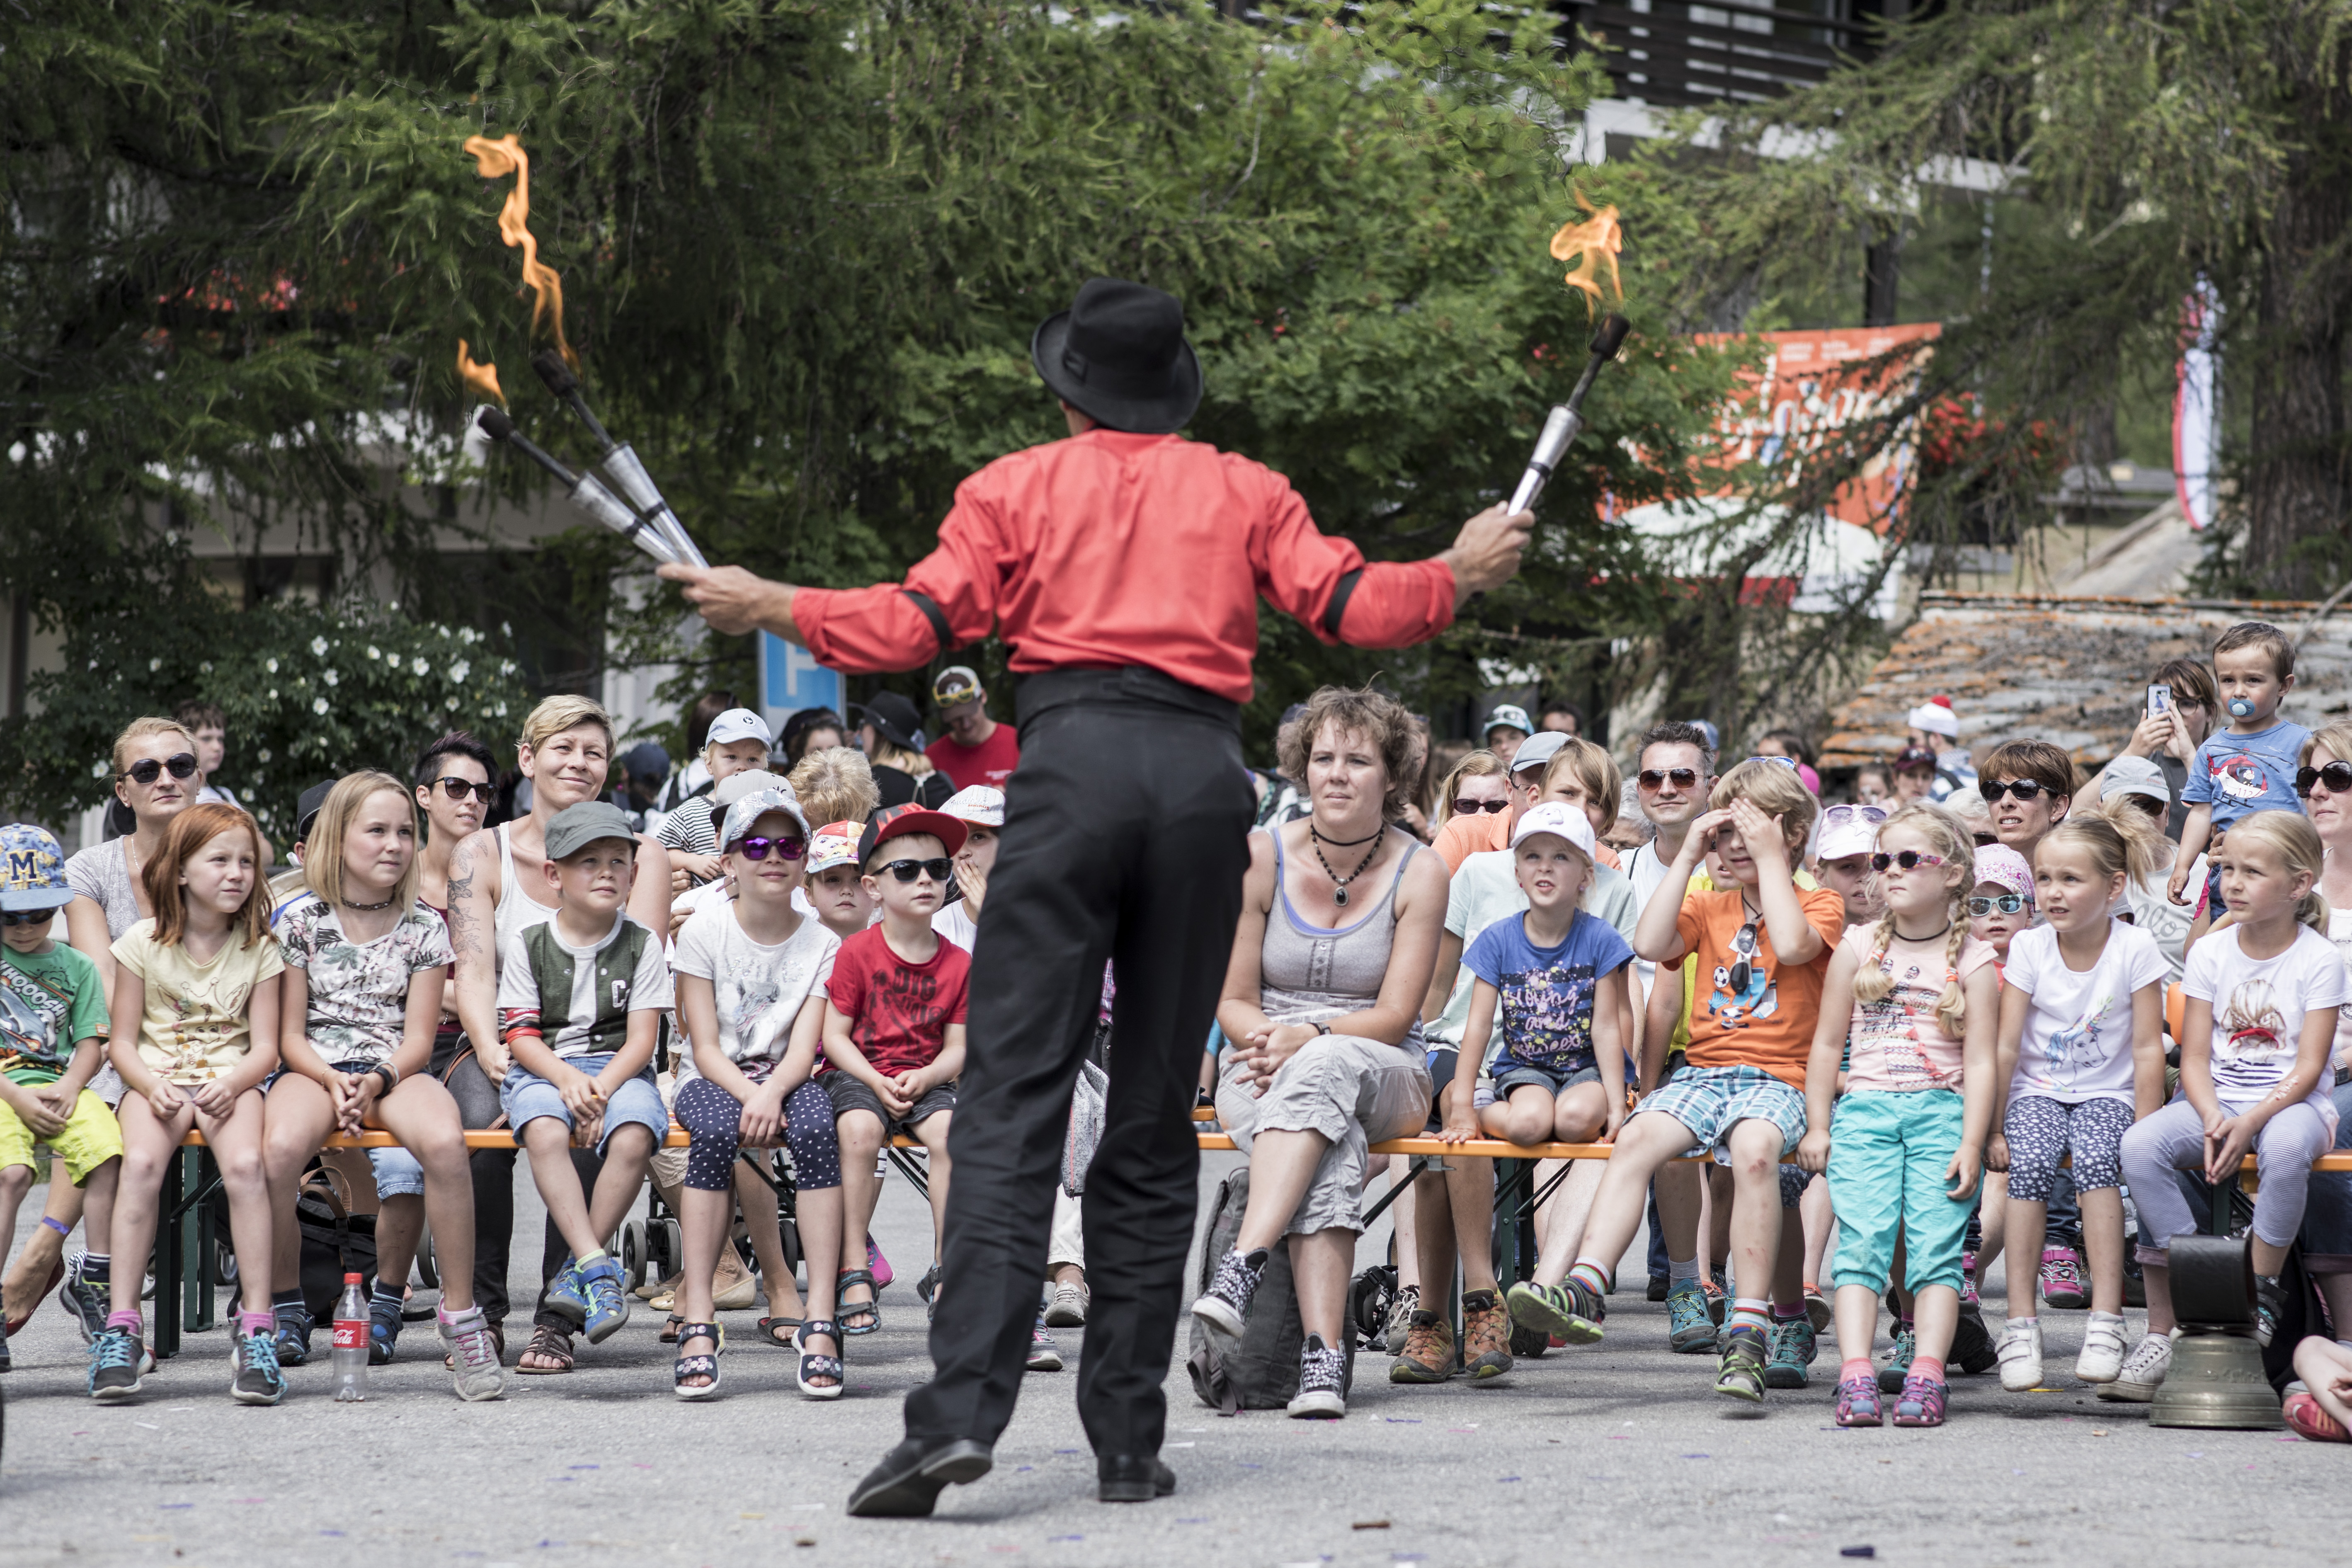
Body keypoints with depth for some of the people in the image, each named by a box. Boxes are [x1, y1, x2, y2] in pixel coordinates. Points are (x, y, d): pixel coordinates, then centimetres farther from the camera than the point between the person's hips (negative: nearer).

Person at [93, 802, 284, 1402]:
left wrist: (231, 1084, -18)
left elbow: (265, 1047, 3)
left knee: (245, 1164, -32)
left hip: (230, 1081, 0)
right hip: (157, 1079, 0)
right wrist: (153, 1085, -16)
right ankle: (122, 1326, -32)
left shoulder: (259, 949, 7)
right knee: (141, 1162, -33)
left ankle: (256, 1328, -32)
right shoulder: (144, 943, 4)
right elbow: (122, 1041, 4)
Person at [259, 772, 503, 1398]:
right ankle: (284, 1307, -14)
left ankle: (460, 1313, -26)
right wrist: (333, 1082, -15)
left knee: (445, 1141, -36)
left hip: (395, 1071, 1)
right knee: (279, 1147, -36)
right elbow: (290, 1035, 5)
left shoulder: (424, 929, 8)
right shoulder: (301, 922, 5)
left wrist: (377, 1083, -16)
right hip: (314, 1068, -1)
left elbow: (418, 1038, 4)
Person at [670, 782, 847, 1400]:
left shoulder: (822, 944, 3)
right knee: (716, 1131, -37)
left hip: (785, 1080, 1)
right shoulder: (703, 931, -1)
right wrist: (747, 1095, -25)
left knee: (816, 1128, -34)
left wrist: (772, 1094, -28)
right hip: (713, 1080, -1)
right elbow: (705, 1047, -6)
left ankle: (820, 1319, -39)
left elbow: (804, 1048, -7)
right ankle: (697, 1321, -38)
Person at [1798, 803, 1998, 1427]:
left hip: (1941, 1113, -1)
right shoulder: (1858, 948, 12)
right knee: (1862, 1242, -11)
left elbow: (1980, 1061, 1)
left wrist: (1971, 1144, -7)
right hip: (1864, 1109, 1)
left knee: (1936, 1244, -11)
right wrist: (1817, 1126, 9)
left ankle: (1926, 1376, -15)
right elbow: (1828, 1044, 15)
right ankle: (1856, 1376, -19)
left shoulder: (1974, 963, 5)